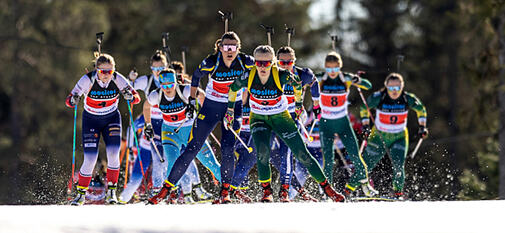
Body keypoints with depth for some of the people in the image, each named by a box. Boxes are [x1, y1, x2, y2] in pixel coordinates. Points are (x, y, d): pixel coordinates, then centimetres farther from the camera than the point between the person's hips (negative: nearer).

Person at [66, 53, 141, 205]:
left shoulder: (118, 79, -19)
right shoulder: (88, 80, -24)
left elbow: (137, 97, -16)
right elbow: (69, 100, -23)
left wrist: (131, 97, -39)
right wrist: (73, 100, -46)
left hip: (111, 118, 1)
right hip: (91, 119, -1)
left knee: (113, 154, -15)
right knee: (90, 159, -10)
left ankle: (111, 191, 0)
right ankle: (81, 194, 7)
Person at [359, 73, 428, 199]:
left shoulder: (408, 99, -14)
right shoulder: (378, 98, -18)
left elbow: (421, 109, 6)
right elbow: (364, 107, 1)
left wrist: (422, 127, 1)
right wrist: (365, 125, -4)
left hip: (399, 138, 0)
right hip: (379, 136, 0)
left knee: (398, 166, -18)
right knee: (366, 165, 1)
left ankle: (398, 191, 1)